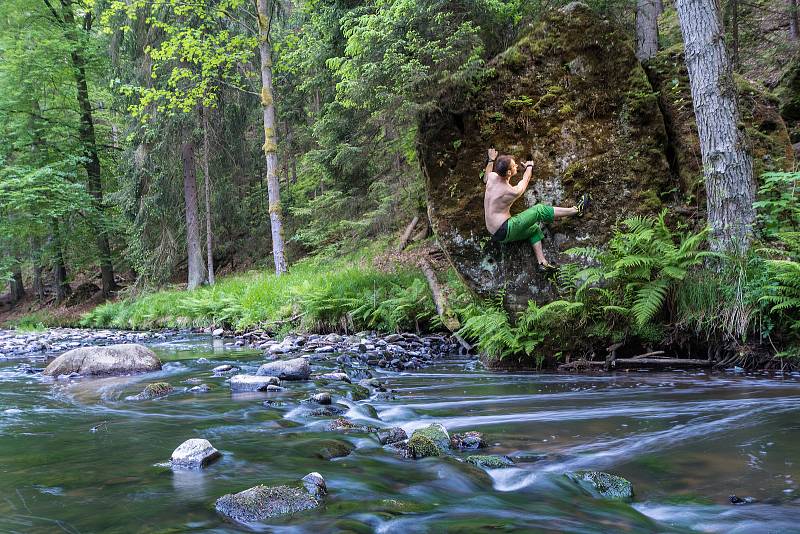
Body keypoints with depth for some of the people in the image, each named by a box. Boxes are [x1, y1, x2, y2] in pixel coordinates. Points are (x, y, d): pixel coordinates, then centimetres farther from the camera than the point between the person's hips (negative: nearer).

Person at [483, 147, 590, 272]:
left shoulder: (492, 177, -3)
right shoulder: (513, 192, -18)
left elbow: (488, 172, 26)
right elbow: (525, 180, 5)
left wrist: (491, 160, 42)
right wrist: (529, 166, 25)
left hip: (496, 234, 8)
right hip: (506, 230, -8)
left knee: (534, 228, 23)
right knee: (539, 210, -5)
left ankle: (541, 261, 15)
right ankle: (576, 210, 4)